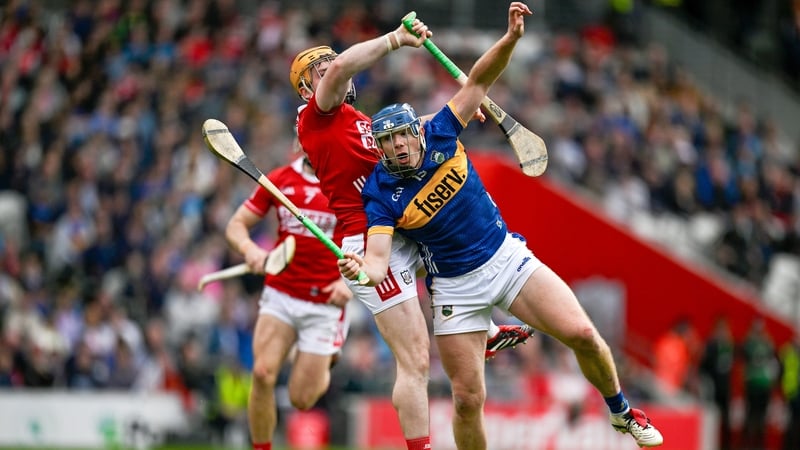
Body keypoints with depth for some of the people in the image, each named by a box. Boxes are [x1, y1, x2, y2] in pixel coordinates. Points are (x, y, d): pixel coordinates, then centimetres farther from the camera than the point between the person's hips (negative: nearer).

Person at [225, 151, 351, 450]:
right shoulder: (279, 179, 3)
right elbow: (236, 225, 8)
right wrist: (249, 248, -15)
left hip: (325, 304, -2)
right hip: (280, 294, 2)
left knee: (301, 399, -1)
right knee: (263, 372, -19)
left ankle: (324, 365, 34)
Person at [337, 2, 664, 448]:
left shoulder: (439, 134, -6)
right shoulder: (381, 195, -13)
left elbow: (479, 81, -2)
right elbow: (379, 259, -23)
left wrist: (511, 38, -18)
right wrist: (361, 269, -46)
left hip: (508, 257, 2)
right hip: (456, 287, -2)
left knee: (582, 334, -11)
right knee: (468, 400, -6)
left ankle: (621, 411, 16)